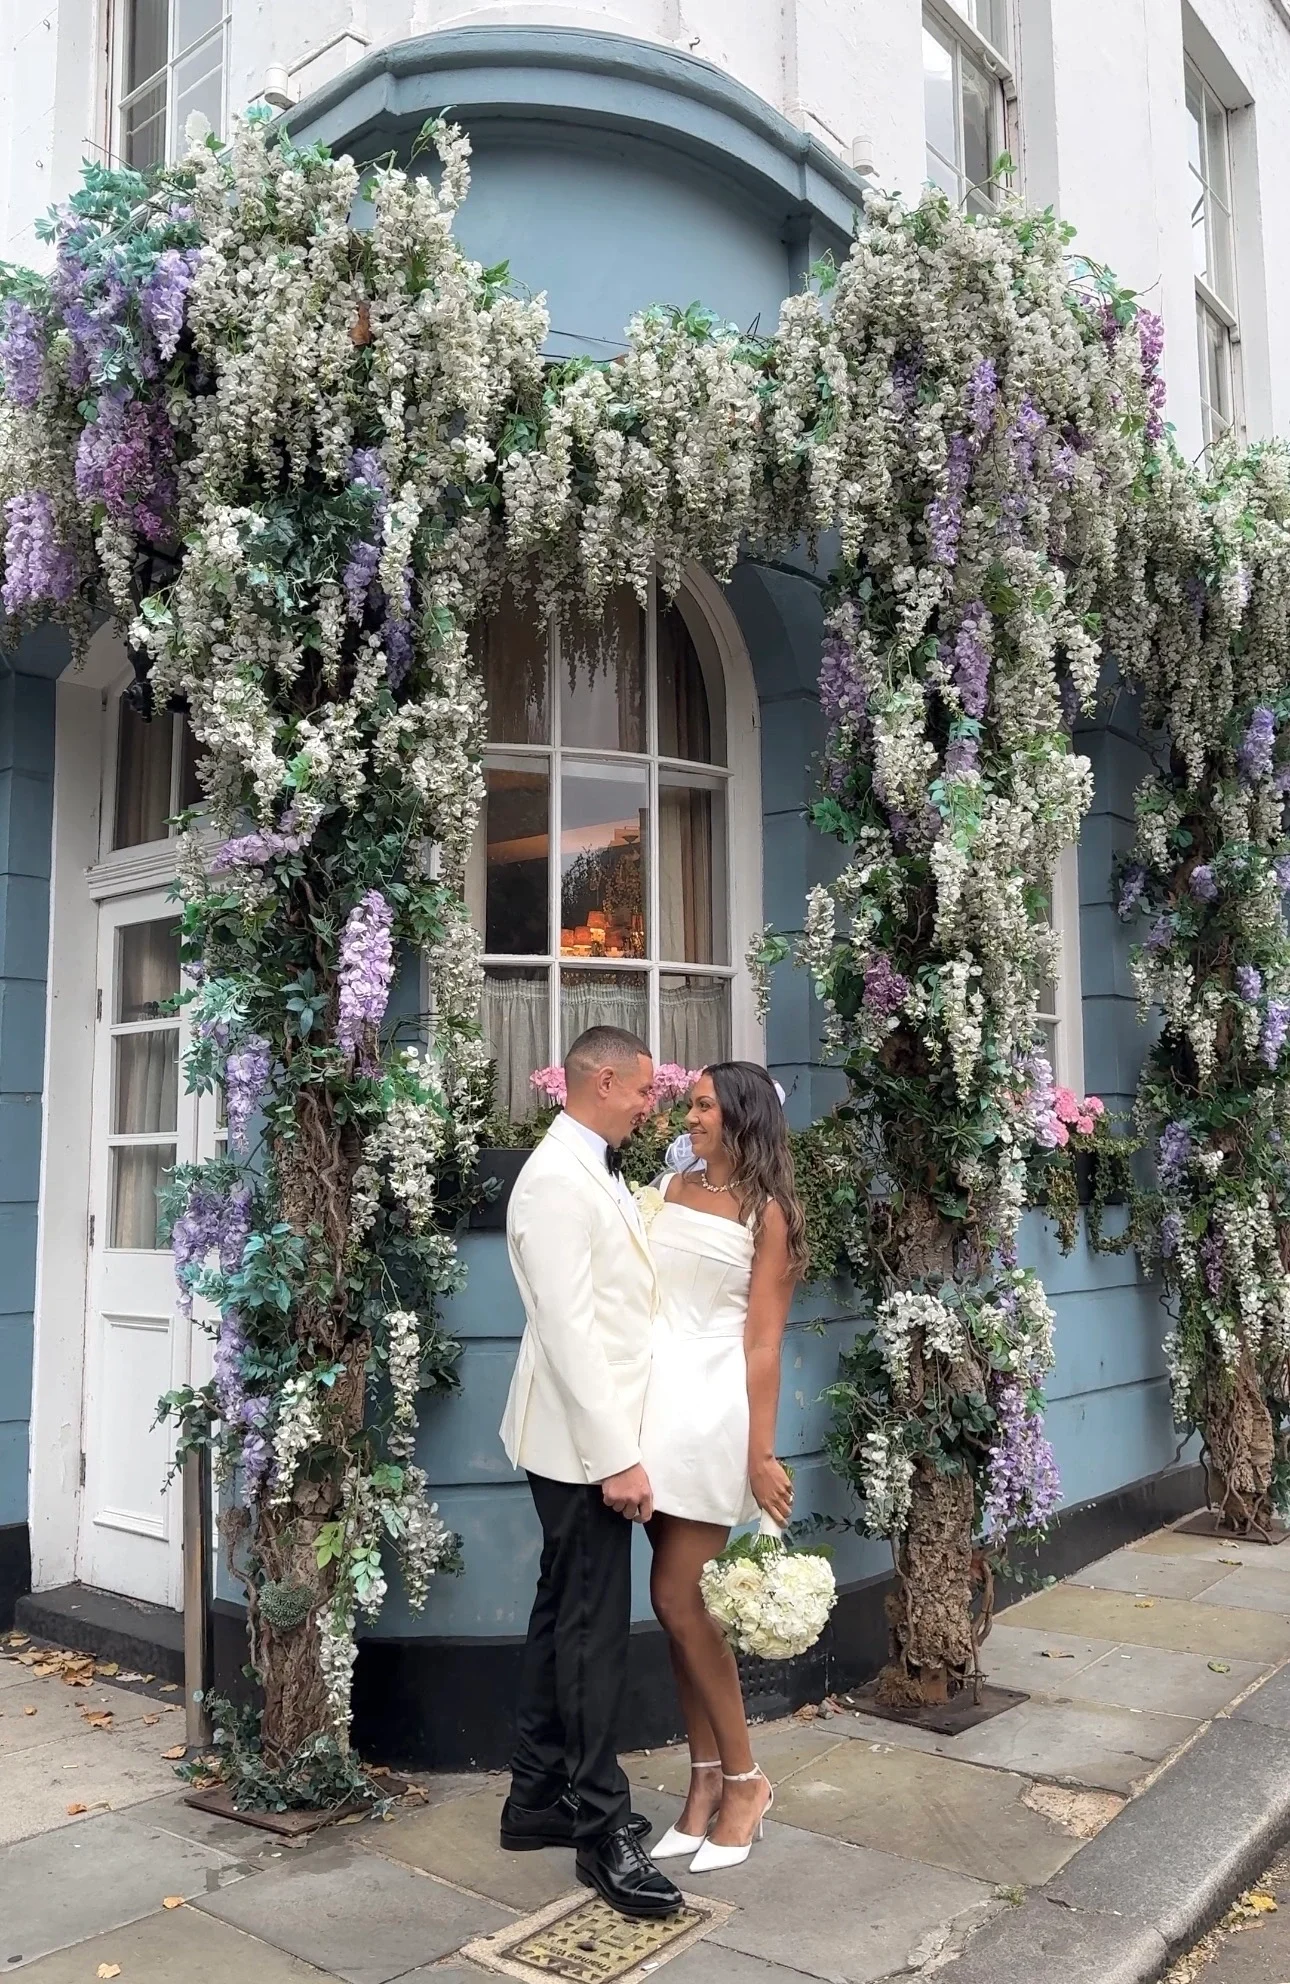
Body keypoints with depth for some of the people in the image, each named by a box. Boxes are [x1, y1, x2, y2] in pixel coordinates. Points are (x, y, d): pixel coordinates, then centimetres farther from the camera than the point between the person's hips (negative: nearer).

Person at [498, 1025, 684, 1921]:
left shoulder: (600, 1173, 13)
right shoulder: (556, 1180, -18)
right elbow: (569, 1329, -23)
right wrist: (617, 1457, -22)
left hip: (596, 1438, 10)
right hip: (585, 1445, -10)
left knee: (565, 1617, 16)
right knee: (595, 1629, -1)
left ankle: (539, 1800, 28)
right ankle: (602, 1828, 11)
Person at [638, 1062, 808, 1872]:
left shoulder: (766, 1212, -3)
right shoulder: (670, 1188, 12)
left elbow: (764, 1340, -6)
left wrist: (761, 1451, -10)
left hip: (711, 1412, -5)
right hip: (657, 1406, 5)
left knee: (680, 1600, -4)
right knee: (683, 1604, 9)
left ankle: (744, 1781, 14)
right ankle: (709, 1778, 21)